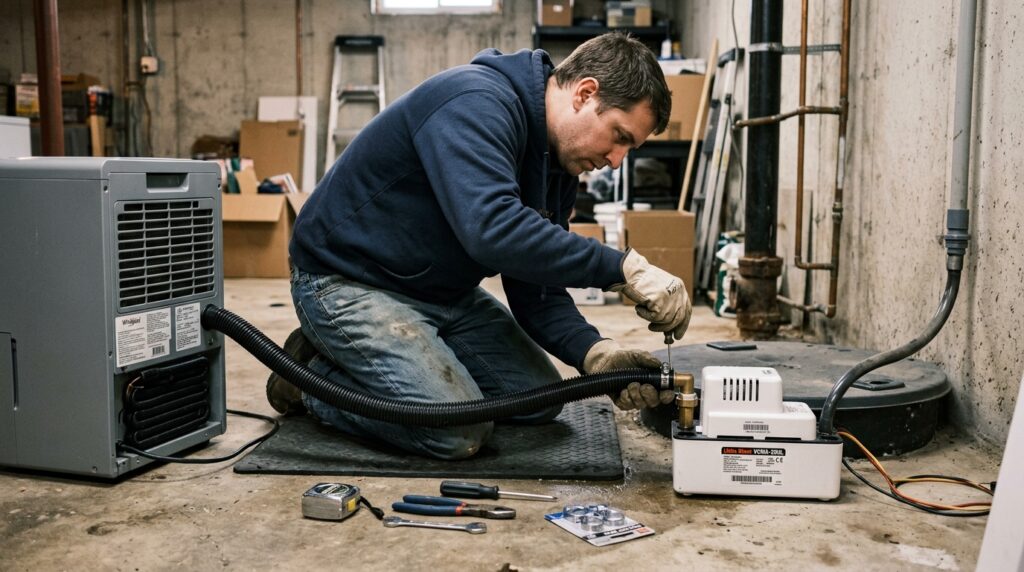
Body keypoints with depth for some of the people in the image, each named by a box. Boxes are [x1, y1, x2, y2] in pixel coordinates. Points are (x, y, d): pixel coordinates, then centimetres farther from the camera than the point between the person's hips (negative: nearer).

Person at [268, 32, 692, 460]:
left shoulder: (558, 163, 2)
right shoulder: (477, 103, -26)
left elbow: (535, 288, -1)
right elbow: (493, 229, -43)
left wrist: (596, 354, -18)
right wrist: (624, 268, -39)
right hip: (349, 283, -9)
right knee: (460, 431, -23)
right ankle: (313, 378, 2)